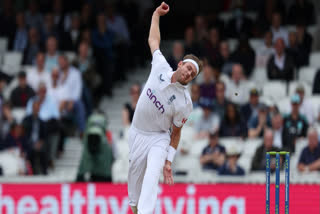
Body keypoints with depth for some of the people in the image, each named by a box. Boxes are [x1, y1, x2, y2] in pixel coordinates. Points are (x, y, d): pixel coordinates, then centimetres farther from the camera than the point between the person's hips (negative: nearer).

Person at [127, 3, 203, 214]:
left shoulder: (185, 103, -18)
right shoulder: (161, 67, -11)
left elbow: (176, 133, -9)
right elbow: (153, 40, 6)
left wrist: (169, 160, -15)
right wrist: (156, 14, 11)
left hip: (159, 138, -4)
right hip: (137, 133, 4)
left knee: (152, 175, -24)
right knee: (135, 172, 14)